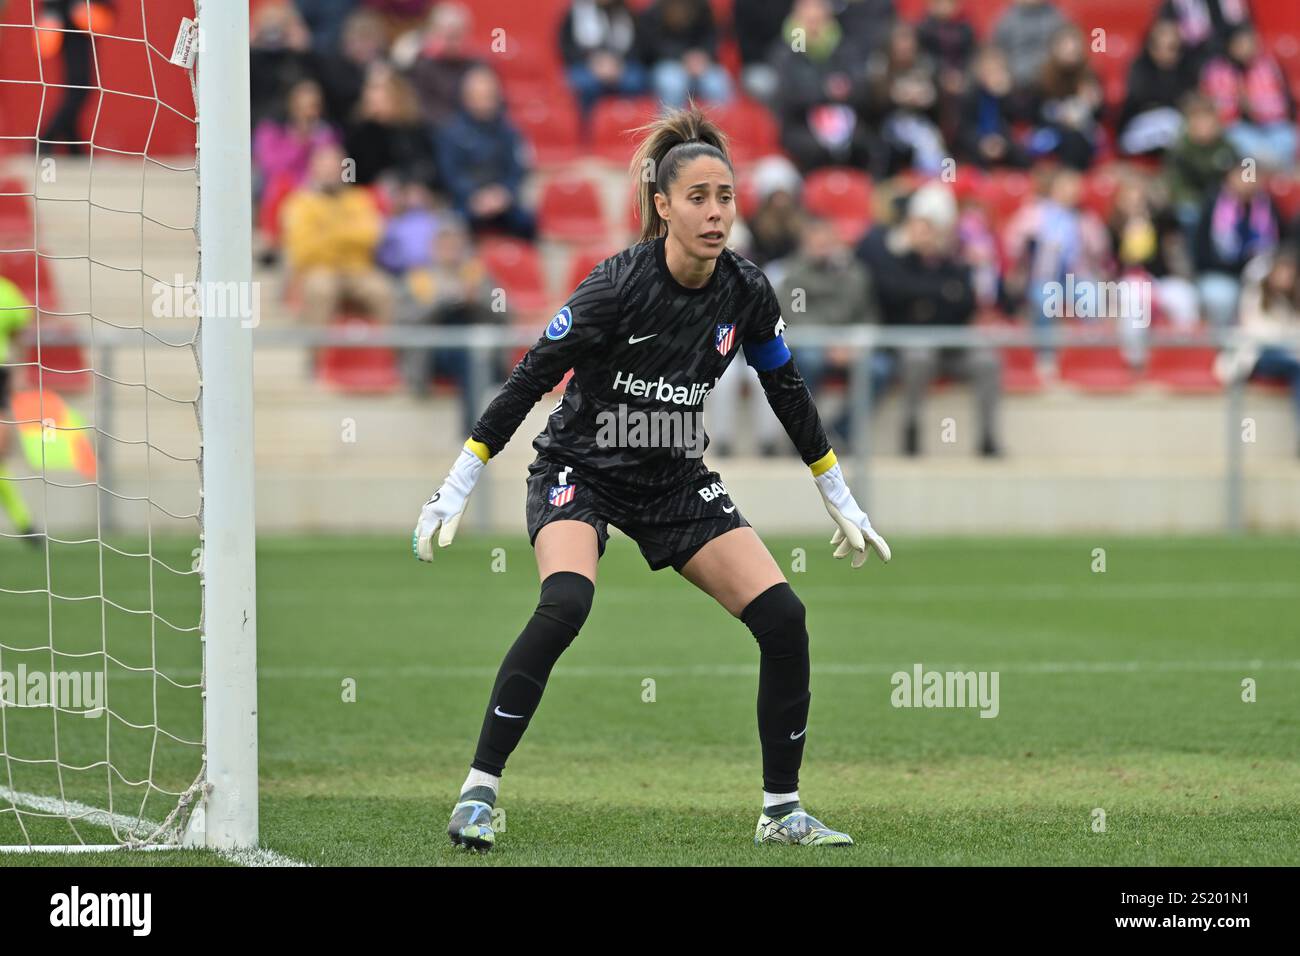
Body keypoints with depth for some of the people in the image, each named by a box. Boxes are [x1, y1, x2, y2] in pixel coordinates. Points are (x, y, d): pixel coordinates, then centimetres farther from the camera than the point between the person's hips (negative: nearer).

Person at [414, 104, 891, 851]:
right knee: (564, 605, -32)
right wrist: (454, 493, -19)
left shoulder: (747, 292, -8)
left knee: (782, 616, -10)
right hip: (580, 472, -5)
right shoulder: (619, 287, -23)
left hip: (677, 481, 5)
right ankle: (479, 792, -24)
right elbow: (528, 383, -18)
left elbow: (790, 397, 7)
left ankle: (783, 811, 5)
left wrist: (844, 506, 13)